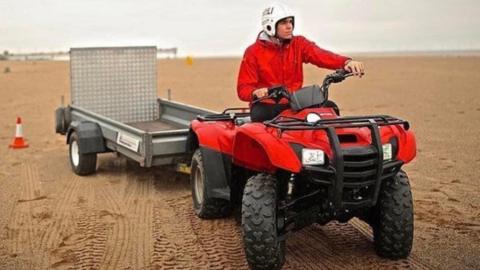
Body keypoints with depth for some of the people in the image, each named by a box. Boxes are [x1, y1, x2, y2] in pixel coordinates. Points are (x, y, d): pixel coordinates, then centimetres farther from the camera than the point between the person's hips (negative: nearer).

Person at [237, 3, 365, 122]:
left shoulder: (299, 44, 3)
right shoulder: (253, 52, -5)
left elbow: (321, 55, -15)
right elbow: (243, 88, -8)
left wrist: (346, 62, -35)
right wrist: (255, 92, -33)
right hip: (267, 105, -3)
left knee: (330, 107, -15)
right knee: (259, 115, -36)